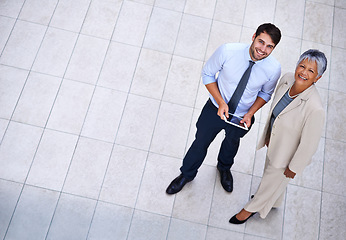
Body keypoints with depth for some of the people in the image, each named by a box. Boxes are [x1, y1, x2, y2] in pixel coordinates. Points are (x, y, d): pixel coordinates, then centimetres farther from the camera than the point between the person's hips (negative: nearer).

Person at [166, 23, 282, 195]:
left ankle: (224, 168, 66)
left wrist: (250, 114, -18)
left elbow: (265, 93, -3)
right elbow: (207, 74, -14)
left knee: (231, 144, 30)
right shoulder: (227, 51, -30)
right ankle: (187, 174, 49)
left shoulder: (273, 68, -24)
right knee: (200, 142, 18)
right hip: (216, 108, -1)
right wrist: (221, 102, -24)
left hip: (242, 116, 2)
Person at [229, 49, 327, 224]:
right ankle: (273, 202, 66)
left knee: (272, 181, 21)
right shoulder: (287, 79, -19)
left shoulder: (315, 109, -40)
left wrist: (294, 167, -12)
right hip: (274, 141, 7)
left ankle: (252, 208, 52)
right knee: (269, 169, 33)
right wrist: (268, 135, 12)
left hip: (287, 155, -7)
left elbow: (309, 144, -26)